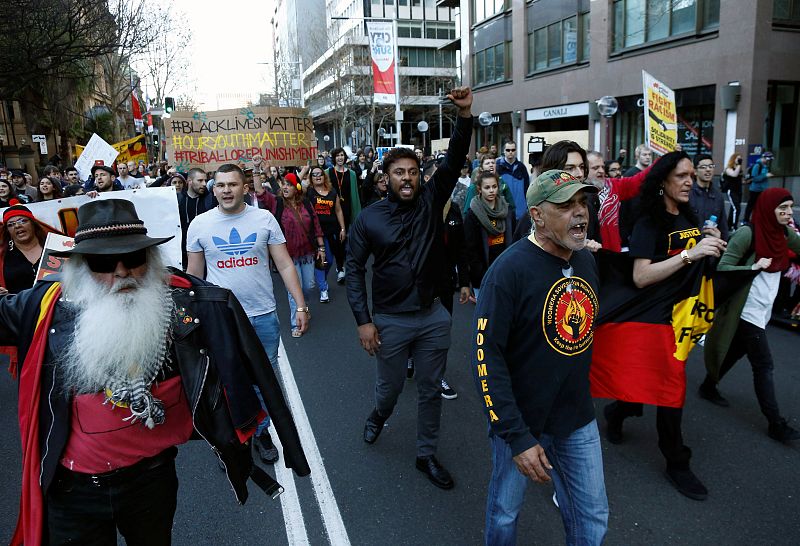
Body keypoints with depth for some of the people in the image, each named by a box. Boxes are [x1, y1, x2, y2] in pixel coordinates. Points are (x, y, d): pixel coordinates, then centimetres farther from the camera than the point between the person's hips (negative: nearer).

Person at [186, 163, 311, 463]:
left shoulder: (264, 219, -2)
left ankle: (261, 433, 35)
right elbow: (194, 274, 7)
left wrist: (300, 305, -5)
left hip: (263, 315, 0)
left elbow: (285, 265, -1)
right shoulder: (200, 224, -1)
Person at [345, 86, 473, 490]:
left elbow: (454, 161, -14)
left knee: (431, 390, 13)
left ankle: (427, 455, 33)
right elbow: (354, 268, -4)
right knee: (390, 386, 16)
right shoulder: (369, 218, -6)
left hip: (433, 316, 2)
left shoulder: (430, 202, -3)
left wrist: (464, 115, -28)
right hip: (390, 320, -1)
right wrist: (363, 320, -9)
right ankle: (379, 415, 53)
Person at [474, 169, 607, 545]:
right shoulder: (510, 269, -22)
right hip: (522, 420, -5)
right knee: (505, 512, 17)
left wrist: (582, 397, 16)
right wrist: (517, 437, -24)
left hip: (578, 419, 6)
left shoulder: (587, 261, 0)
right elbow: (486, 357, -23)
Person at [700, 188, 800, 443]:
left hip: (763, 310, 8)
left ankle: (708, 387, 38)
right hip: (747, 310, -8)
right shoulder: (747, 234, -17)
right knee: (764, 365, -3)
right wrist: (753, 267, -26)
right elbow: (722, 268, -17)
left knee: (736, 352, 20)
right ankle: (776, 424, 6)